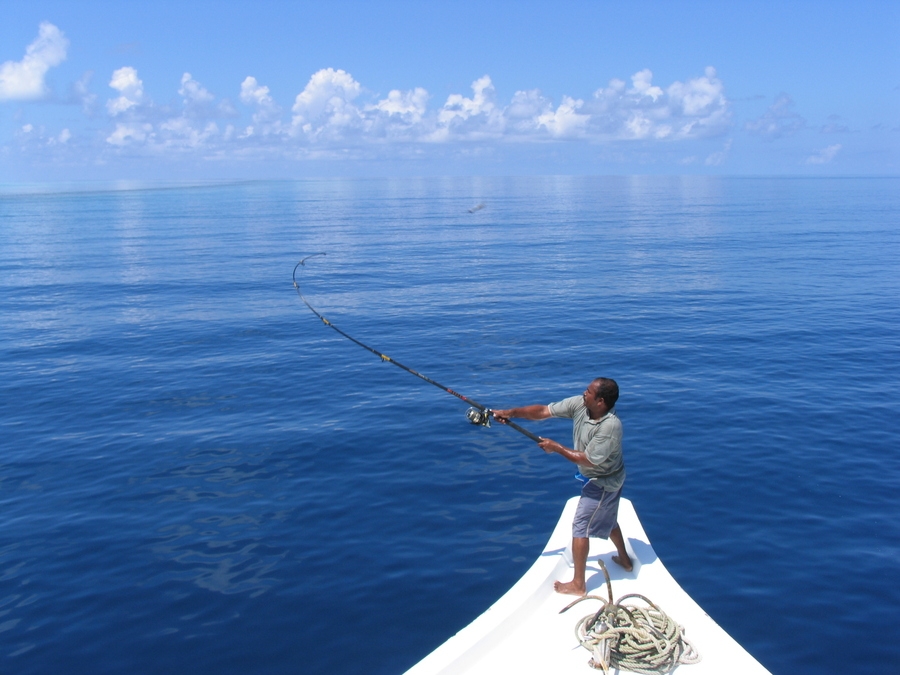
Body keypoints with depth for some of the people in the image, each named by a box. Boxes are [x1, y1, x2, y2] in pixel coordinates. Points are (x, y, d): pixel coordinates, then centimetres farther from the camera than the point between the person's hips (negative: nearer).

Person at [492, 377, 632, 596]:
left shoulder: (610, 427, -36)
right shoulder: (579, 404, -14)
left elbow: (588, 460, -31)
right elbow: (543, 411, -12)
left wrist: (556, 448, -23)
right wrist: (510, 412, -19)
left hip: (603, 482, -9)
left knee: (580, 528, -2)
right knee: (607, 520, 28)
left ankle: (578, 585, 10)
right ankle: (624, 560, 50)